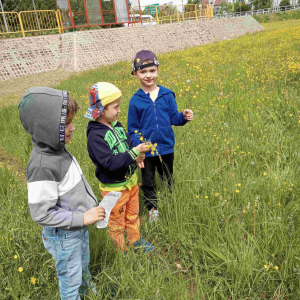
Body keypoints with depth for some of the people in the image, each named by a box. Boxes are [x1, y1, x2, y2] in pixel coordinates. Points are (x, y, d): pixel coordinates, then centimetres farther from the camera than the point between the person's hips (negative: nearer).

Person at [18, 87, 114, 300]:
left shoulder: (57, 149, -7)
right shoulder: (42, 168, -35)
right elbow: (41, 214, -28)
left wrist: (92, 206, 9)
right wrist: (82, 218, -25)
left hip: (79, 227, 9)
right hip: (64, 236, -8)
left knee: (83, 264, 33)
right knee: (70, 279, 17)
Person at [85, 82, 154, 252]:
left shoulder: (116, 125, -2)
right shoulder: (95, 136, -26)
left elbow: (129, 144, 10)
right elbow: (110, 162, -32)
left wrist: (137, 156, -10)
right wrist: (134, 152, -35)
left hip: (130, 180, 7)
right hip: (114, 188, -7)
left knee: (133, 216, 26)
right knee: (117, 222, 17)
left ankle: (136, 241, 48)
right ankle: (121, 249, 38)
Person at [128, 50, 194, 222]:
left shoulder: (167, 95, -5)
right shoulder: (135, 101, -9)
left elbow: (173, 118, 0)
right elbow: (133, 129, -4)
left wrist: (184, 117, -21)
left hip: (166, 147, 2)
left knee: (168, 180, 20)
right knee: (148, 182, 14)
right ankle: (152, 210, 34)